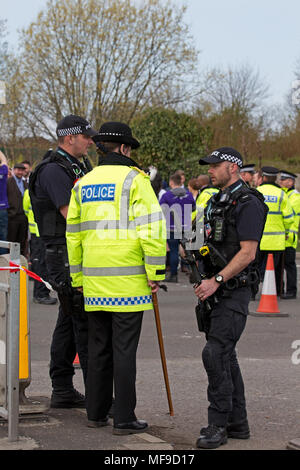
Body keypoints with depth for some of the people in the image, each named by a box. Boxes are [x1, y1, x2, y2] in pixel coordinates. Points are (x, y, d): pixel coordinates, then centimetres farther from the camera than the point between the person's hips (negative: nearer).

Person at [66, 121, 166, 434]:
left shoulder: (84, 183, 13)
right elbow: (152, 226, -14)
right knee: (124, 349, -3)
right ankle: (124, 419, 0)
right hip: (128, 279, -6)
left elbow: (73, 233, 16)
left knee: (98, 346, 13)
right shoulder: (133, 179, -5)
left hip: (94, 280, 6)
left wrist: (77, 277, 22)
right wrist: (156, 272, -10)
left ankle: (96, 413, 18)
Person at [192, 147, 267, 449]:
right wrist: (205, 283, 18)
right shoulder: (216, 202, 16)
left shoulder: (248, 203, -13)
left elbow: (247, 253, -20)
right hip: (214, 290, 9)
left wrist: (216, 281, -22)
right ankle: (237, 423, 18)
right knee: (225, 357, 11)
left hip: (233, 291, -9)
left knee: (215, 354, -15)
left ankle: (218, 424, -9)